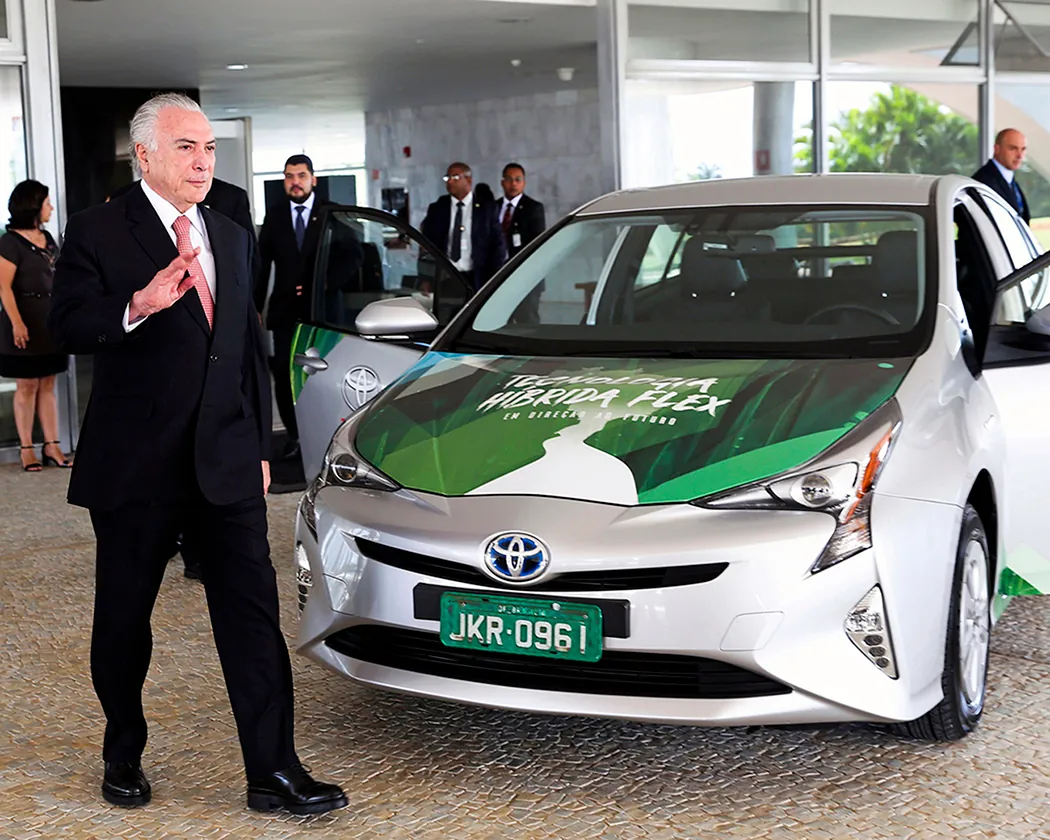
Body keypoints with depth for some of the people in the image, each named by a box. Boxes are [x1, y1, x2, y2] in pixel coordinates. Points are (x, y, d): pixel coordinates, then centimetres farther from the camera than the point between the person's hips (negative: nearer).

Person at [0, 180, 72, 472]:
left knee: (48, 384, 8)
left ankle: (52, 446, 10)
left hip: (51, 319, 7)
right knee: (27, 385, -1)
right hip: (25, 321, -7)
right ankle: (27, 449, 5)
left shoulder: (47, 239, 14)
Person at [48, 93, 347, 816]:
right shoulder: (98, 232, -4)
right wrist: (137, 306, -35)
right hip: (134, 464, -4)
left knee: (253, 612, -2)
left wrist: (259, 445, 18)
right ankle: (124, 757, 29)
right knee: (124, 618, 10)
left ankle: (274, 771, 1)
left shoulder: (232, 238, 15)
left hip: (226, 461, 4)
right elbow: (67, 325, -17)